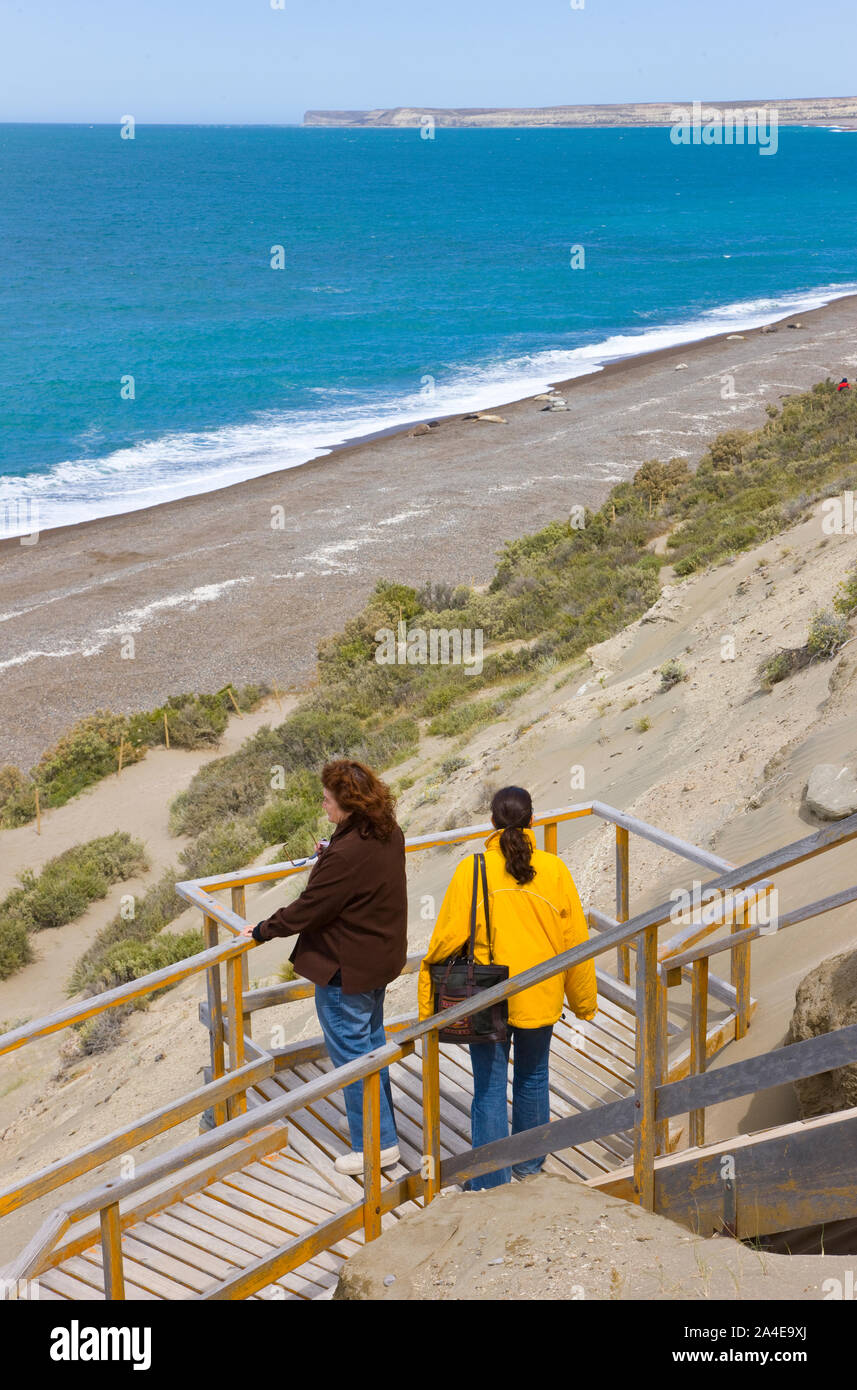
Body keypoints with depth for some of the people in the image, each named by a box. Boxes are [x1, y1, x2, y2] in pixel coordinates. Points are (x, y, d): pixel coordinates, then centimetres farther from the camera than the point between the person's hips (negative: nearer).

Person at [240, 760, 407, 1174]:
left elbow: (307, 910, -23)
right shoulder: (389, 834, -2)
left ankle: (377, 1144, 13)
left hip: (345, 969, -10)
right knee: (371, 1042, 24)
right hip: (380, 956, 10)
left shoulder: (346, 854, -31)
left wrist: (261, 931, -10)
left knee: (350, 1051, 5)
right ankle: (382, 1125, 38)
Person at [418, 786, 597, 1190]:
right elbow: (575, 939, 0)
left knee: (490, 1087, 6)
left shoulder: (472, 869, -11)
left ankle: (490, 1181, 9)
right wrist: (584, 1000, 12)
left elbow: (448, 936, -11)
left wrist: (428, 1004, -2)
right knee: (533, 1078, 20)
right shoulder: (553, 869, -6)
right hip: (540, 998, 2)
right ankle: (529, 1164, 36)